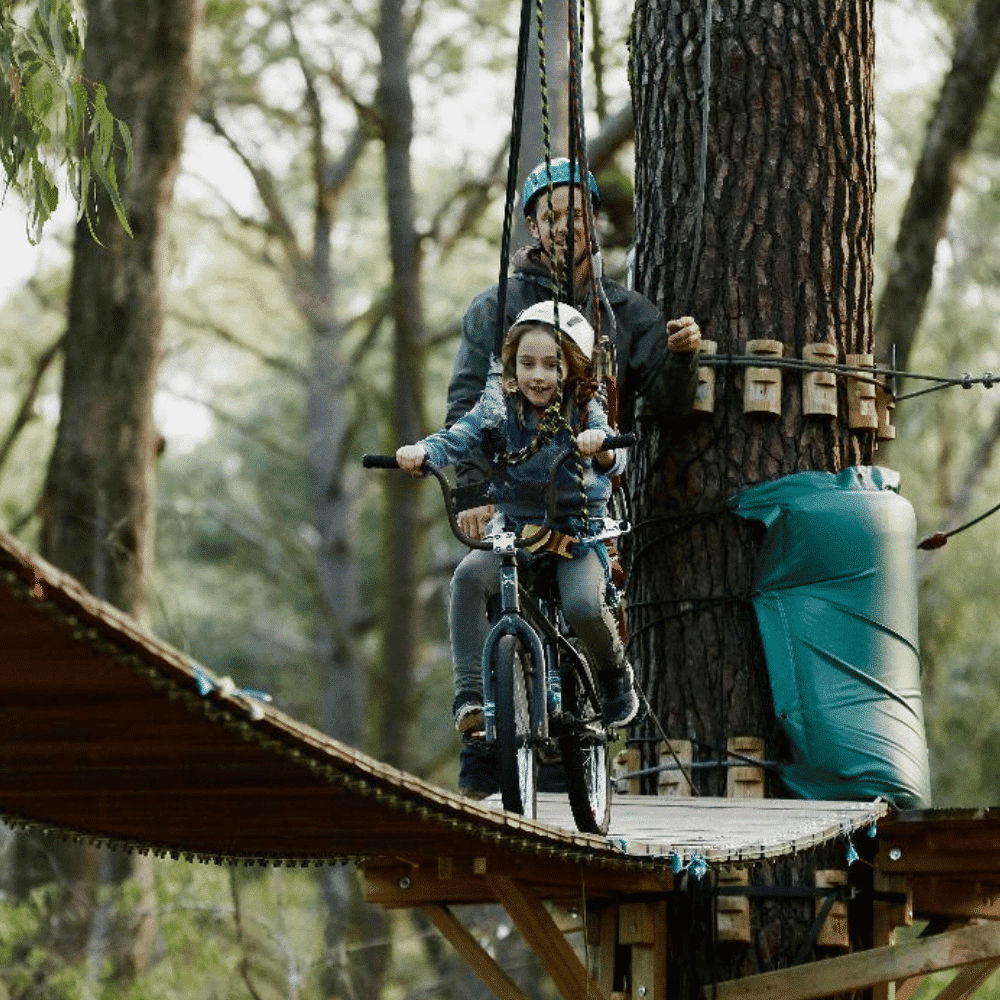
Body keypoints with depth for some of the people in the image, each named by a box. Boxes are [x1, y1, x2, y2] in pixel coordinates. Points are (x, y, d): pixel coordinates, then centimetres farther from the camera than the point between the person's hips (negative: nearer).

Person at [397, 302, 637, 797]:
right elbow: (462, 436, -14)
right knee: (469, 576, -29)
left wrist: (601, 449, -44)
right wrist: (422, 451, -36)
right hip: (513, 530, 2)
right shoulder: (500, 407, 1)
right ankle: (472, 695, -29)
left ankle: (615, 676, 5)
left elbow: (613, 461, -19)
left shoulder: (585, 413, -4)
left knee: (584, 606, -29)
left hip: (576, 534, -2)